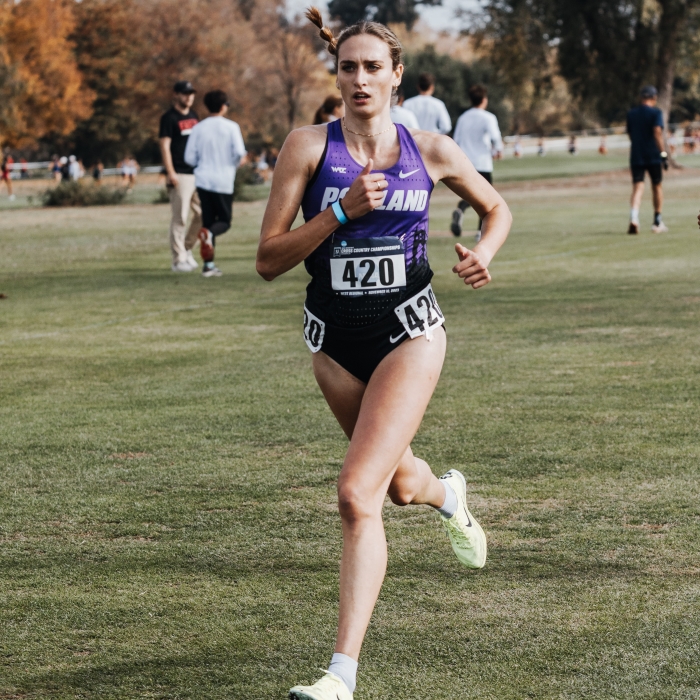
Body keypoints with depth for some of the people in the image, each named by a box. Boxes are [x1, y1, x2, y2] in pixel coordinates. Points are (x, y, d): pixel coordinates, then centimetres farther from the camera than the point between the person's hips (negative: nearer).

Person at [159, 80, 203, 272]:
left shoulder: (193, 116, 17)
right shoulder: (169, 118, -6)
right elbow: (165, 146, -12)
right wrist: (171, 173, -19)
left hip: (197, 173, 8)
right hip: (180, 175, -8)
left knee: (203, 214, 7)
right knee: (179, 218, -6)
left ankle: (187, 249, 21)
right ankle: (179, 260, -2)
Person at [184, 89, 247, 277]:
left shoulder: (198, 128, 3)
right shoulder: (231, 127, -4)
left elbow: (190, 158, 2)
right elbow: (239, 152, -13)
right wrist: (237, 162, 9)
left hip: (203, 180, 3)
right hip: (224, 182, -3)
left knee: (208, 220, 9)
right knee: (224, 221, 8)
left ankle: (208, 264, 4)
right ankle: (208, 233, -27)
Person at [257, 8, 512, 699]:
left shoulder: (431, 151, -2)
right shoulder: (309, 146, -8)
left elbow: (497, 208, 16)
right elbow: (269, 260, -10)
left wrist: (483, 252, -6)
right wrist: (343, 210, -22)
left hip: (409, 333, -2)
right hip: (334, 339, 2)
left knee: (356, 494, -17)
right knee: (397, 483, 23)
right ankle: (446, 494, 63)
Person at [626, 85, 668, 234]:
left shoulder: (631, 114, 11)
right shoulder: (655, 112, -5)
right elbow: (657, 132, -19)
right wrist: (663, 153, -20)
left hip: (636, 156, 3)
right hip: (653, 156, -3)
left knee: (637, 187, -5)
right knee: (657, 186, 14)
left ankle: (634, 218, -30)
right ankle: (657, 222, 21)